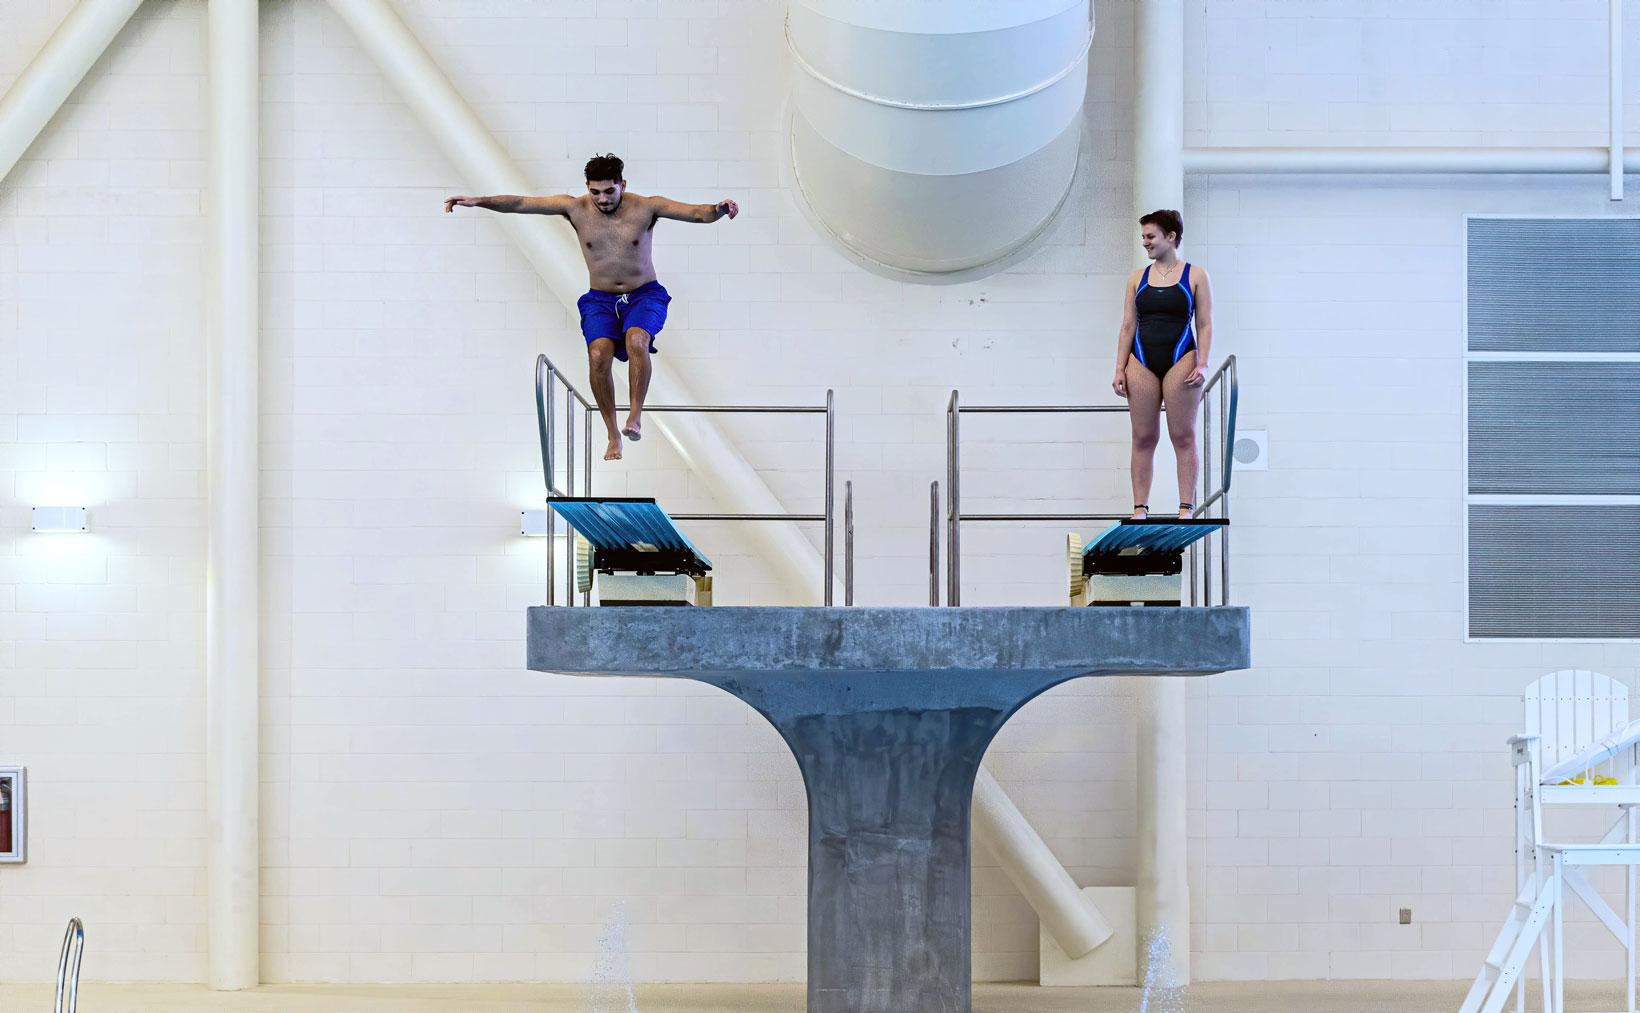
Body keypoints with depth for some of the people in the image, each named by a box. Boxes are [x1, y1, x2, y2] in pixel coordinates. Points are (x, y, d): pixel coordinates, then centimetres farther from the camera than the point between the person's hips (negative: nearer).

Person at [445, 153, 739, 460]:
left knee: (636, 341, -33)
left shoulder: (646, 207, -11)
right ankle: (613, 434, -11)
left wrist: (719, 210, -44)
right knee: (598, 355, -23)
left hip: (644, 295, -2)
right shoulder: (576, 208, -7)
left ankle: (636, 415, -19)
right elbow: (519, 204, -9)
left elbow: (696, 212, -22)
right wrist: (479, 201, -20)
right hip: (600, 299, 2)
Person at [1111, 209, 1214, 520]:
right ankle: (1140, 509, 3)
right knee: (1143, 438, 2)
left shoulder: (1195, 275, 3)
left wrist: (1202, 364, -11)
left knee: (1183, 437, -3)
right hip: (1142, 362, 3)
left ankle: (1187, 508, -1)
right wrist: (1120, 369, 2)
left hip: (1180, 359, -3)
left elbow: (1204, 325, 1)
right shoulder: (1138, 278, 11)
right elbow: (1128, 326, 10)